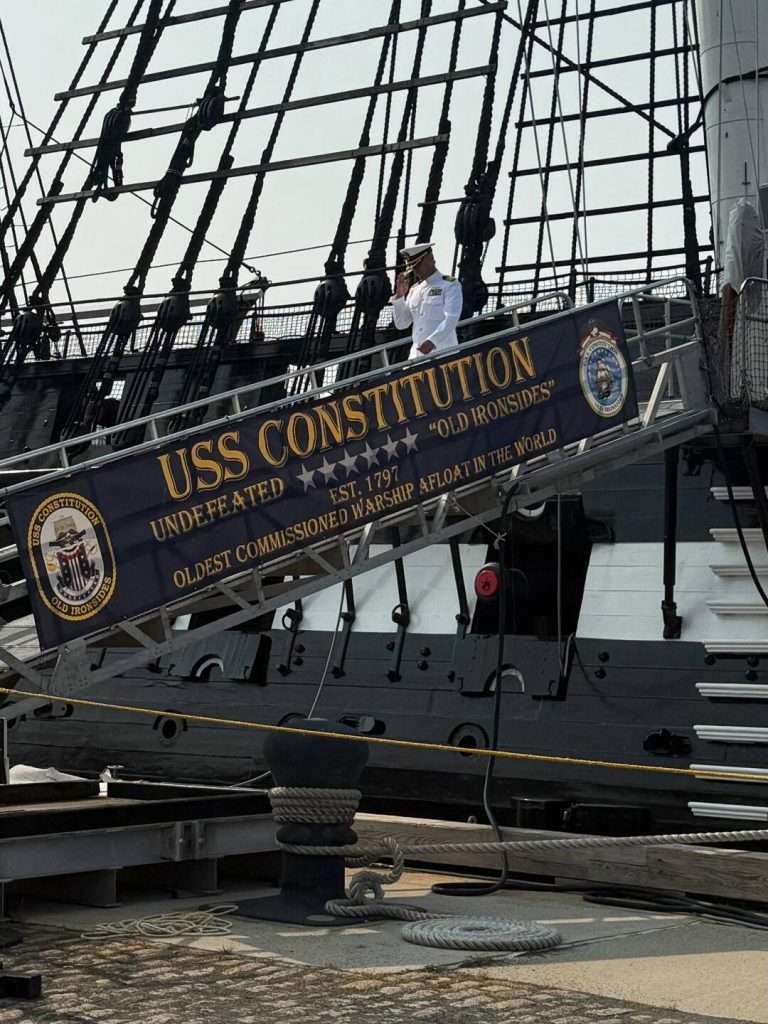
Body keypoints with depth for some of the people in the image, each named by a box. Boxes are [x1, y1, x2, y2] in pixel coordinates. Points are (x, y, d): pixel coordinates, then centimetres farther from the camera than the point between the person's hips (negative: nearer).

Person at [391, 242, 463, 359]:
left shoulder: (450, 285, 2)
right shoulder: (414, 290, 19)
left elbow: (451, 320, -12)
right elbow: (401, 324, 17)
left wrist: (432, 341, -25)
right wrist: (399, 295, 5)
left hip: (443, 351, -5)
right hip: (417, 355, 5)